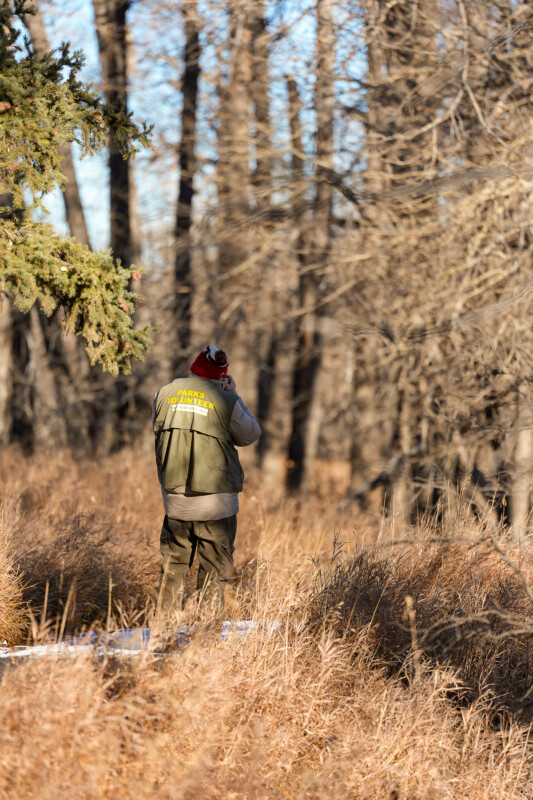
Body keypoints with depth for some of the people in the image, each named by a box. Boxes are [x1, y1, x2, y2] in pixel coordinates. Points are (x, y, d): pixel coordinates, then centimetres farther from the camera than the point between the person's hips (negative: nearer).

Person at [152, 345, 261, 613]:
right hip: (216, 502, -4)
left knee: (172, 566, 16)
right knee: (214, 571, 6)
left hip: (174, 499, 4)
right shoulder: (226, 400, -12)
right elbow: (250, 435, 3)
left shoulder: (165, 394, 0)